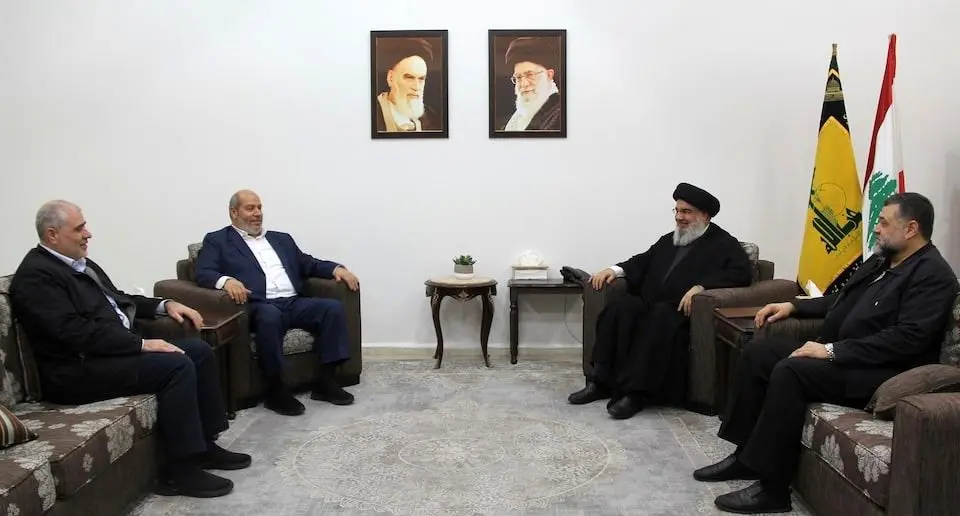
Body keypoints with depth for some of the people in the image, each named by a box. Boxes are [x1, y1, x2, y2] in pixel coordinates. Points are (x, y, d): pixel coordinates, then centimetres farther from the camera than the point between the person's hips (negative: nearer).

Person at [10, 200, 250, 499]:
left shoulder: (78, 262, 14)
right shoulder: (35, 276, -15)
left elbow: (116, 300, 25)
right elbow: (77, 333, -24)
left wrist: (164, 305, 9)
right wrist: (142, 344, -23)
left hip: (119, 347, 10)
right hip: (80, 368, -10)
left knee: (199, 350, 1)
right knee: (176, 365, -26)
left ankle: (204, 445, 6)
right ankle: (180, 469, -18)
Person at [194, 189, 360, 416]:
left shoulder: (282, 239, 27)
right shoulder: (217, 241, 12)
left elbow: (308, 264, 23)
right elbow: (203, 274, -3)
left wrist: (336, 268, 2)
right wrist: (226, 280, -26)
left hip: (294, 303, 5)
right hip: (259, 306, -5)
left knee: (333, 307, -20)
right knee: (270, 315, -39)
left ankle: (326, 380, -15)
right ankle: (276, 389, -25)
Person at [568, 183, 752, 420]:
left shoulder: (724, 244, 7)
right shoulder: (669, 240, 27)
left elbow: (741, 272, -8)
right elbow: (643, 262, 24)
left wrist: (701, 286, -23)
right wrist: (616, 270, 2)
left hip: (683, 310, -6)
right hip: (650, 305, 6)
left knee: (659, 317, -37)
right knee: (619, 308, -24)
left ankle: (636, 392, -37)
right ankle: (601, 381, -26)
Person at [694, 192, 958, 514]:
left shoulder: (933, 275, -13)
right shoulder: (881, 261, 16)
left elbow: (908, 338, -24)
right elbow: (843, 301, 28)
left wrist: (832, 351, -26)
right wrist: (793, 306, 14)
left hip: (879, 371, -10)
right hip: (837, 352, 10)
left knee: (790, 370, -30)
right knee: (757, 352, -2)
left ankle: (772, 488, -22)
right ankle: (745, 454, 2)